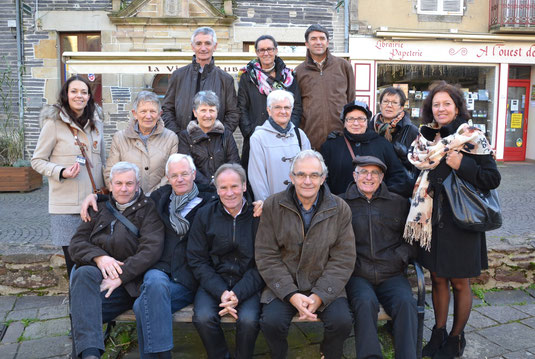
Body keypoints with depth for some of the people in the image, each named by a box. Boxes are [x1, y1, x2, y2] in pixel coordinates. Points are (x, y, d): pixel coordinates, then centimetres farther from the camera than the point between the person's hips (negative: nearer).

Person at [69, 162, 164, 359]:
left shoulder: (148, 209, 7)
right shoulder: (100, 208, 21)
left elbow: (152, 248, -8)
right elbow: (76, 243, 13)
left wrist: (121, 276, -19)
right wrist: (98, 257, -10)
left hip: (131, 282, -4)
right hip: (97, 275, 4)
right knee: (84, 273, -34)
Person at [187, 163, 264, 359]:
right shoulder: (205, 214, 1)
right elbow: (197, 260, 0)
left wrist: (238, 293, -17)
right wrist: (221, 292, -13)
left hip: (248, 284, -1)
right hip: (213, 282, 2)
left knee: (248, 320, -28)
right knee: (203, 318, -26)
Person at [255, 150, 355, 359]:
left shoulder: (340, 209, -1)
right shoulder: (272, 206, -3)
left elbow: (344, 259, -4)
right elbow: (266, 256, -5)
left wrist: (319, 296, -15)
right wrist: (292, 295, -16)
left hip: (326, 287, 1)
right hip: (283, 285, 0)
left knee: (342, 322, -23)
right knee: (271, 322, -25)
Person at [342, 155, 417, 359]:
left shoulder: (399, 203, 14)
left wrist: (399, 257, 0)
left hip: (391, 274, 2)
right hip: (357, 275, -1)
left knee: (406, 303, -27)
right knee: (366, 302, -31)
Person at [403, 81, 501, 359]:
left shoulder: (472, 139, -7)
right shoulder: (425, 138, 8)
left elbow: (493, 179, -11)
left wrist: (462, 165, -21)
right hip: (432, 219, 5)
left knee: (459, 283, 8)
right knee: (437, 279, 13)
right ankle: (439, 333, 29)